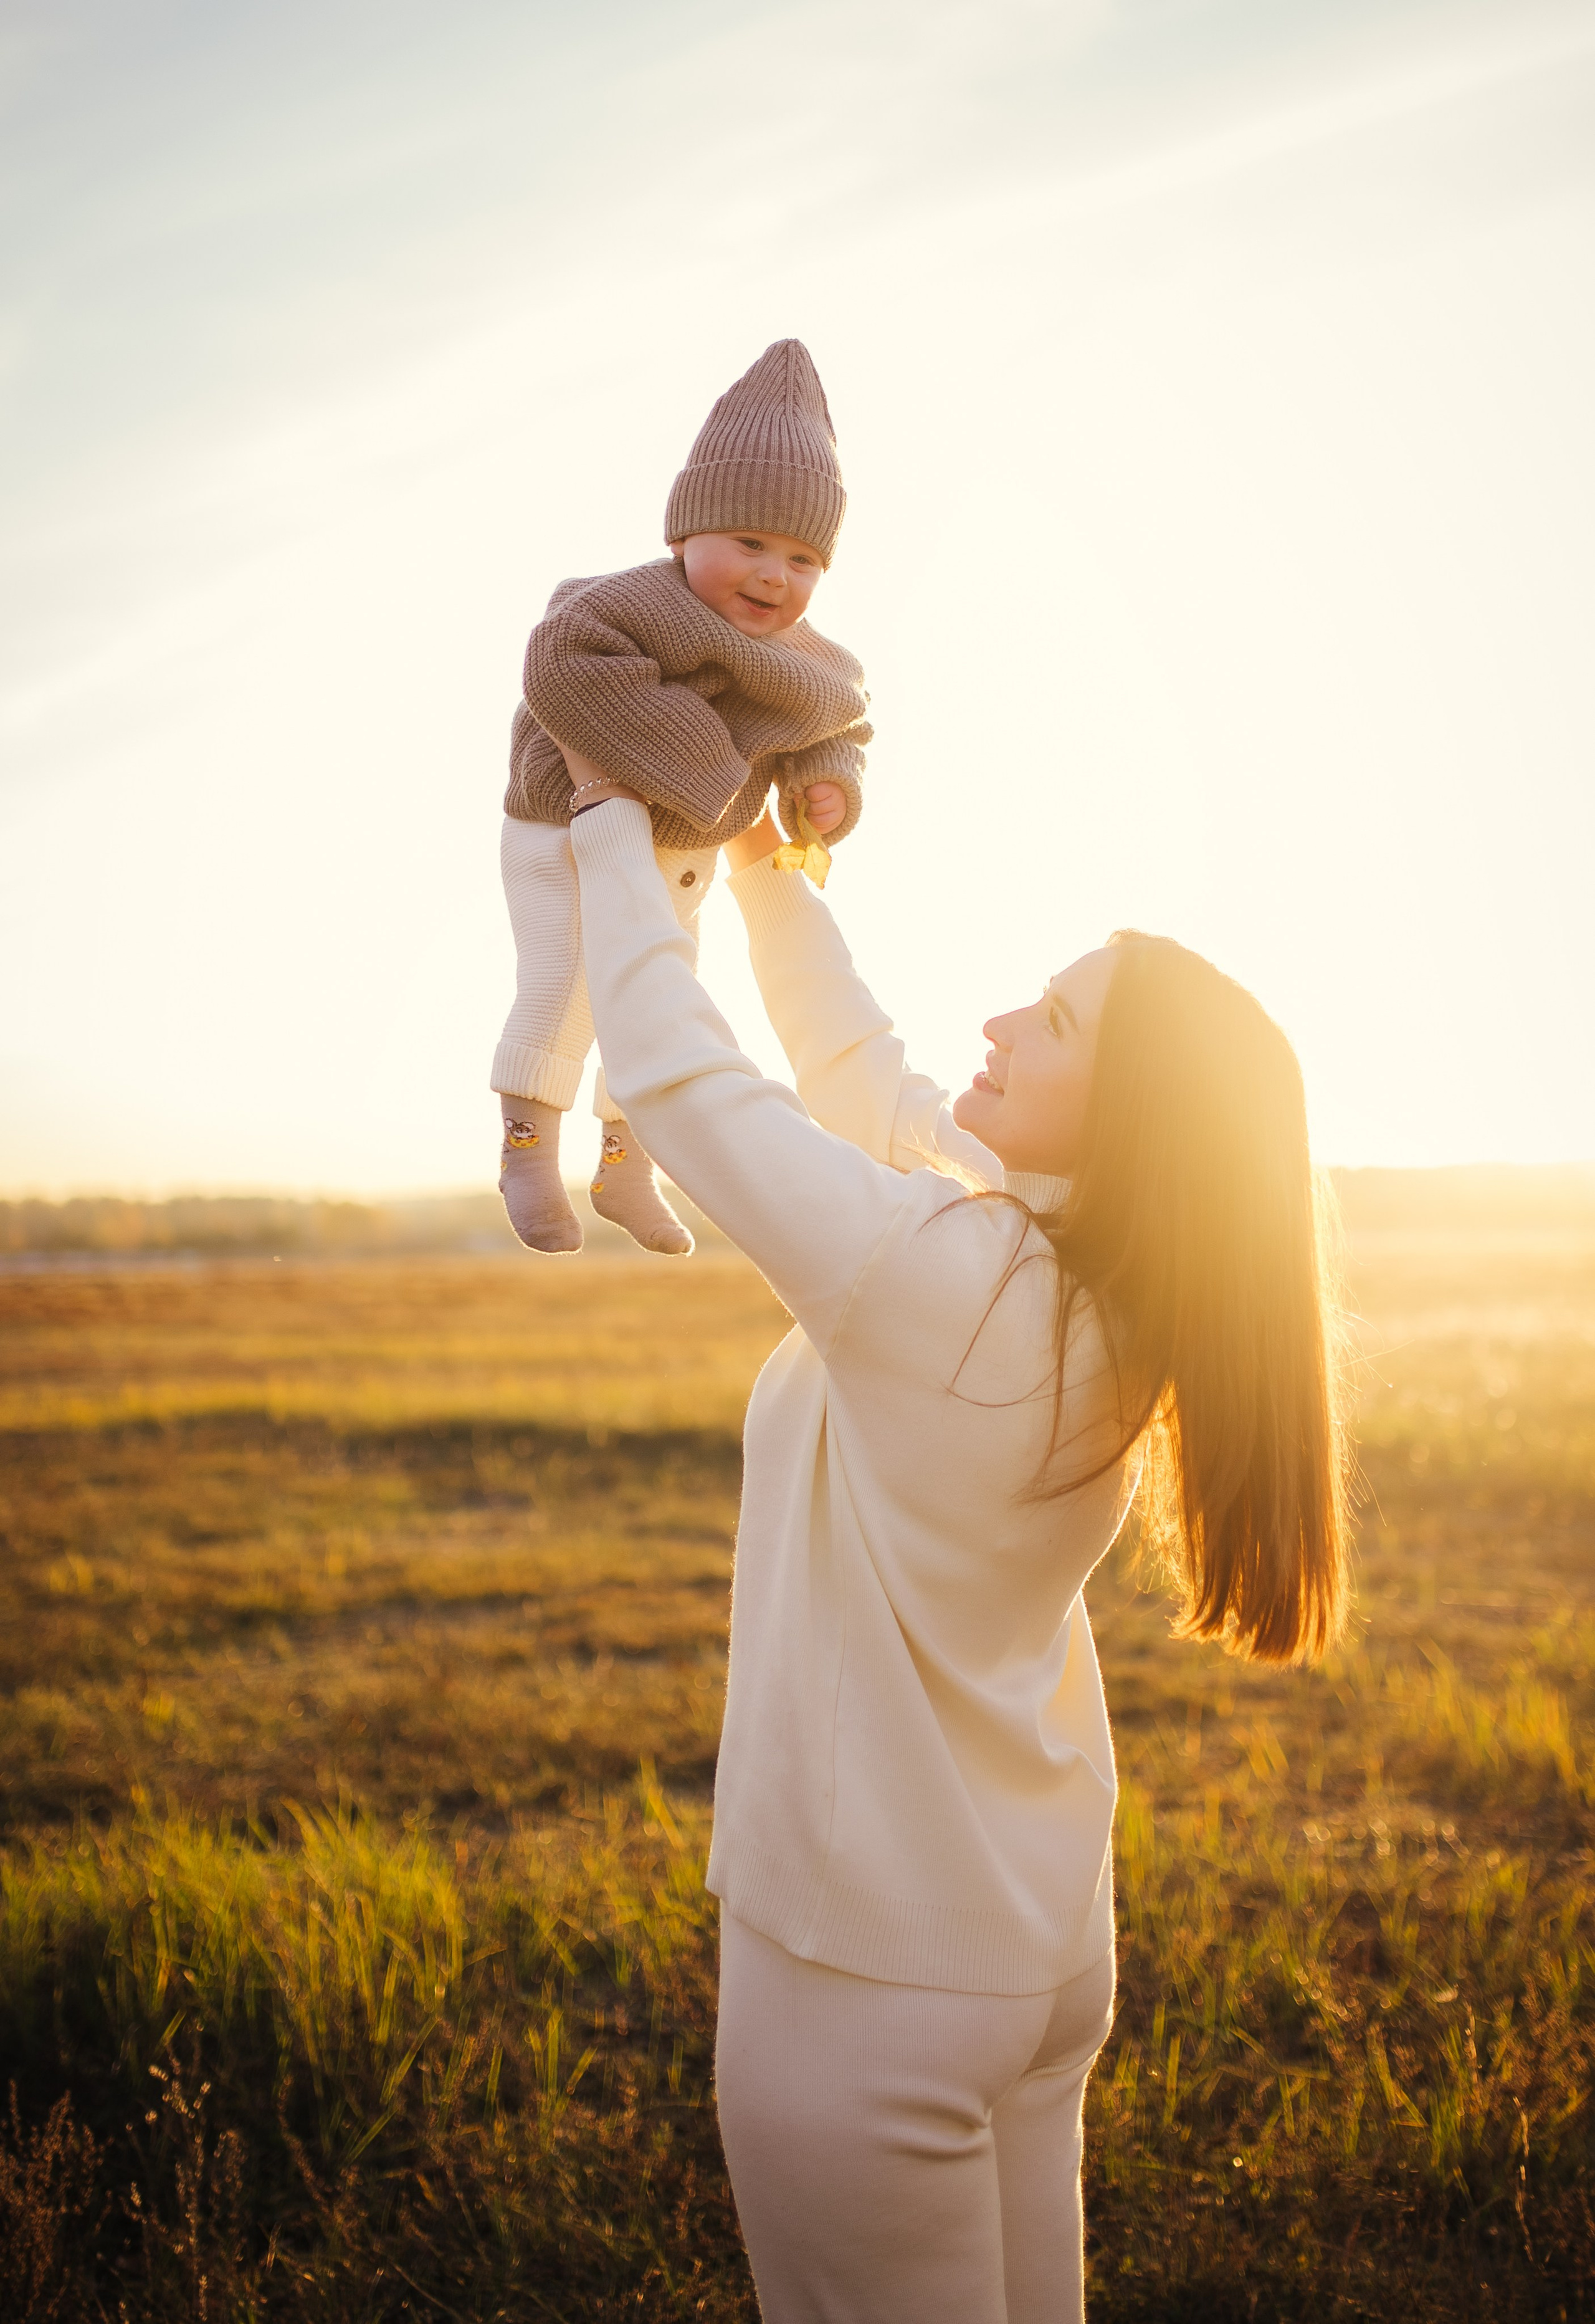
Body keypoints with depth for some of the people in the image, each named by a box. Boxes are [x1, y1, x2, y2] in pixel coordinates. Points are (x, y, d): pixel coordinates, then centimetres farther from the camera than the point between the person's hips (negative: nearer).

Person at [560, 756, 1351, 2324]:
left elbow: (667, 1070, -17)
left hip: (872, 1970, -8)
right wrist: (763, 865, 19)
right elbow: (856, 1072, 12)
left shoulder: (944, 1276, -26)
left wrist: (611, 821, -3)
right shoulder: (1101, 1296, -2)